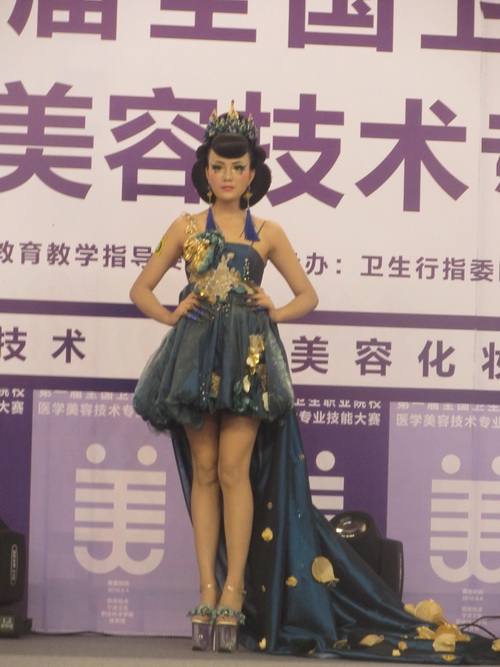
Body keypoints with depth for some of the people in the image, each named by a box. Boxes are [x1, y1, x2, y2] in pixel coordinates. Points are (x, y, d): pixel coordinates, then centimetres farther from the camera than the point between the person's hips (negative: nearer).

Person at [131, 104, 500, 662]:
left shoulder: (267, 233, 11)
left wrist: (274, 312, 0)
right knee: (204, 471, -1)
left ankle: (235, 589, -8)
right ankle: (208, 589, 2)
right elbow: (141, 289, 13)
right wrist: (171, 315, -3)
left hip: (249, 353, -1)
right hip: (196, 352, 1)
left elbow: (307, 294, 17)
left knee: (234, 467, -11)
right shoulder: (186, 228, 10)